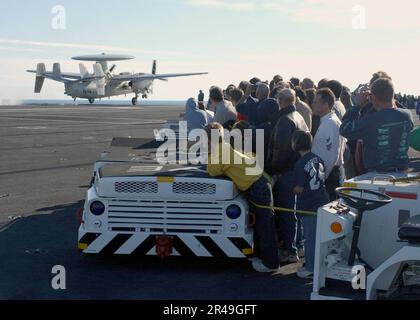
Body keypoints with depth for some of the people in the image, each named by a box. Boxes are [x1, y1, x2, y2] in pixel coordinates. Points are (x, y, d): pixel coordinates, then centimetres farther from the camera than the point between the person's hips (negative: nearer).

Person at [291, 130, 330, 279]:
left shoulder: (300, 164, -18)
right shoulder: (317, 158, 3)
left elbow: (299, 189, -18)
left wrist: (291, 190, 1)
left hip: (309, 205, -7)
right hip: (323, 201, 7)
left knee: (310, 237, 2)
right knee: (320, 235, 15)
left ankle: (311, 268, 10)